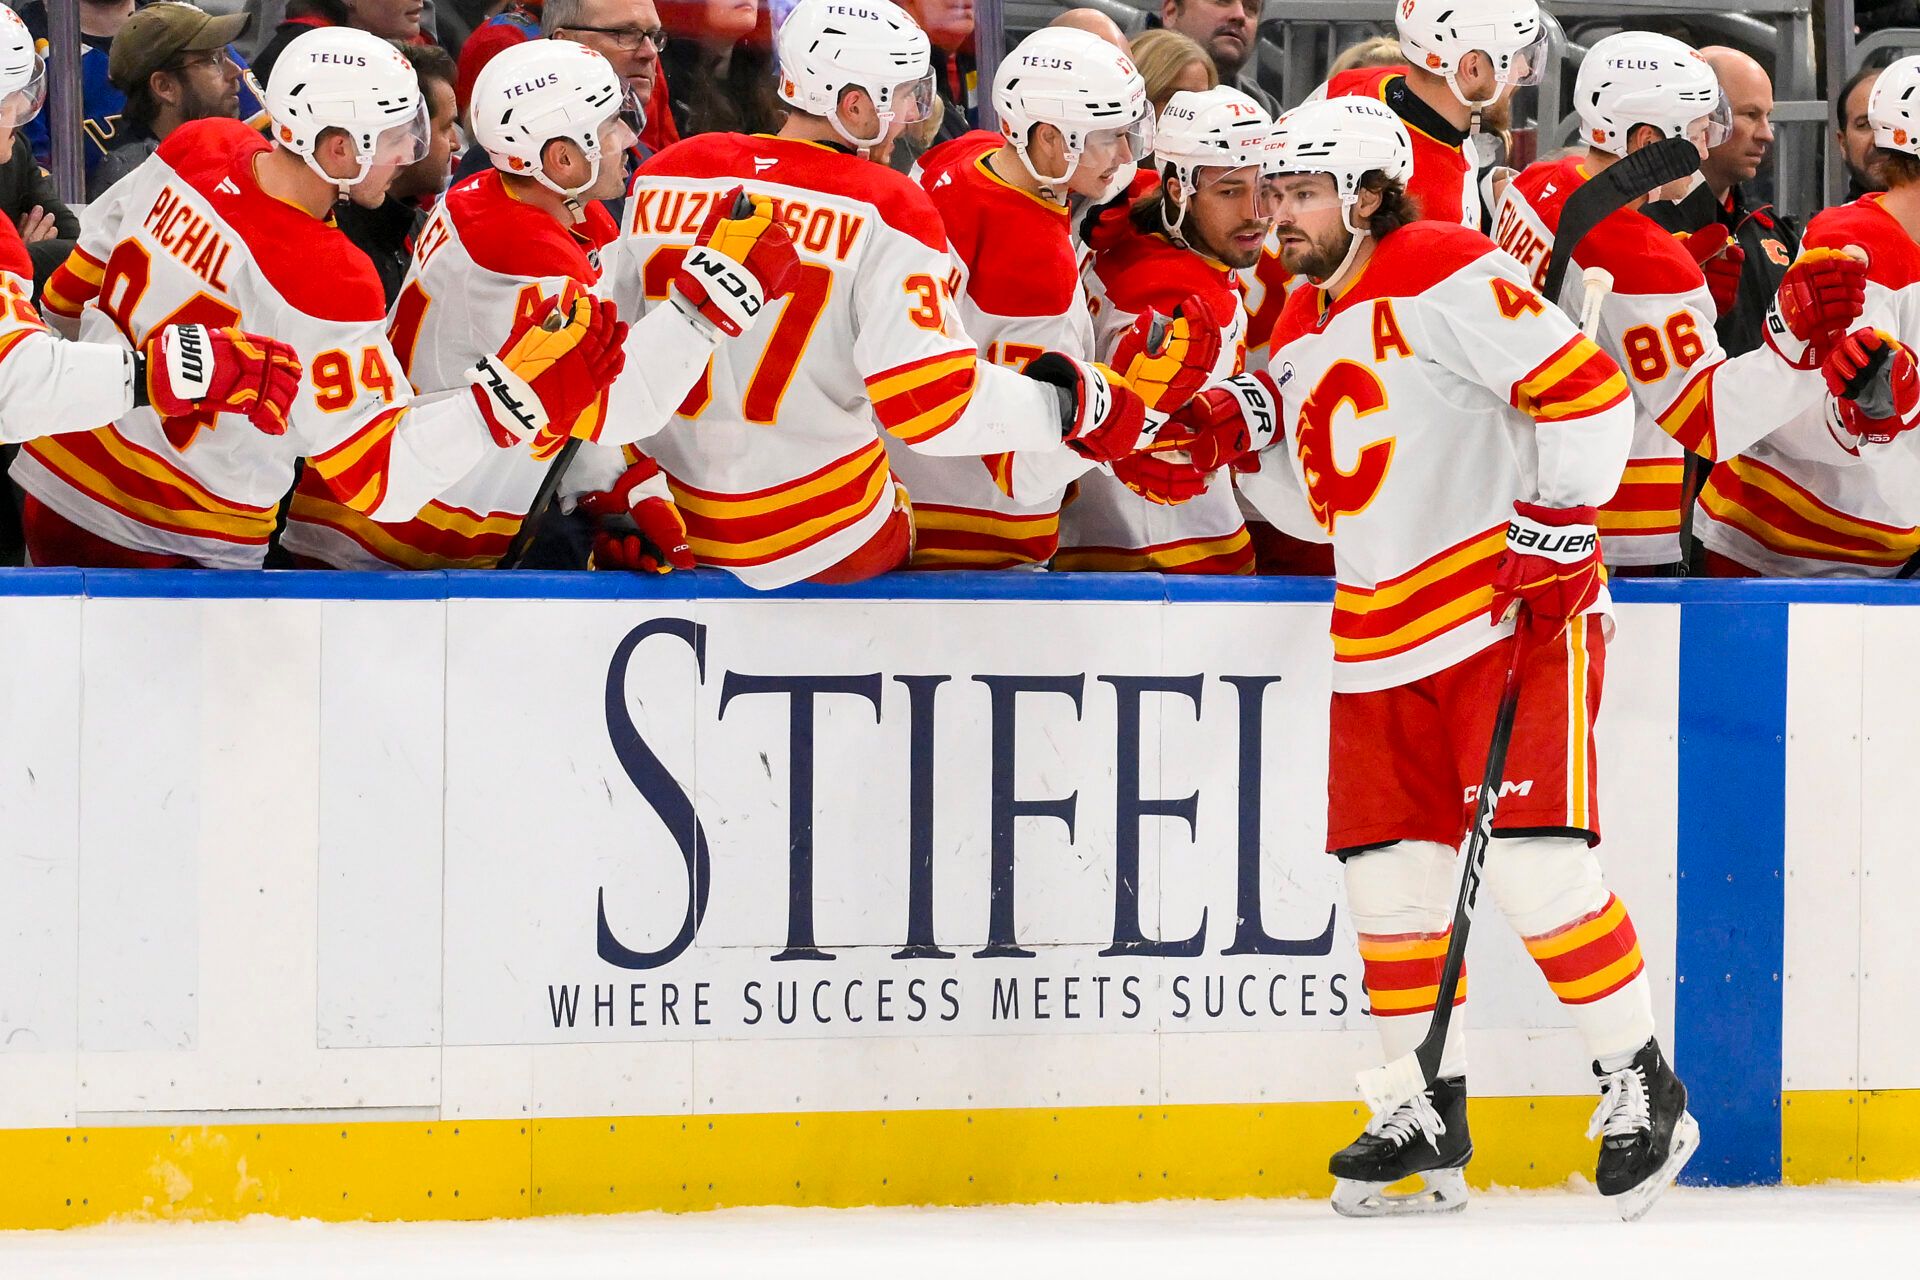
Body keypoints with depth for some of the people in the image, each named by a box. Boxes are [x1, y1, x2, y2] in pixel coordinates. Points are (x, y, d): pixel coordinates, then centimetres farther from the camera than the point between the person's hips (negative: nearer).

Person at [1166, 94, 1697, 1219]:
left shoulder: (1449, 277, -11)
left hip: (1520, 609, -9)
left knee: (1536, 863, -15)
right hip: (1383, 641, 9)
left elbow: (1587, 389, -16)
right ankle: (1433, 1122, 15)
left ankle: (1645, 1092, -2)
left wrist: (1555, 523, -19)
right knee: (1389, 877, 5)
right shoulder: (1303, 332, 16)